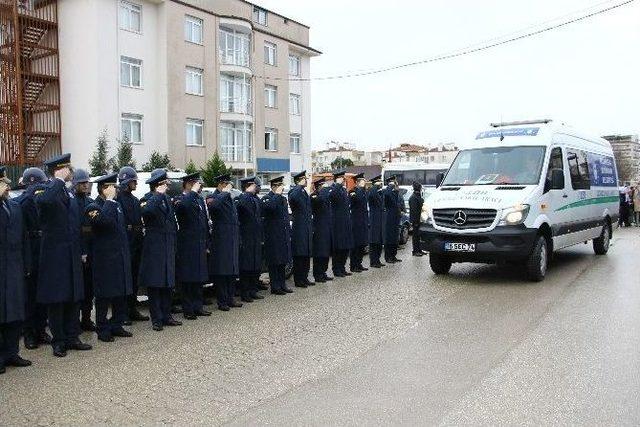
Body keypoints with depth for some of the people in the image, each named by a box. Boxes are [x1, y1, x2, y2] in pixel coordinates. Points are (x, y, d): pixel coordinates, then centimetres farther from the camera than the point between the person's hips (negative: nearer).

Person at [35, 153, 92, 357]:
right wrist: (59, 181, -25)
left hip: (72, 254, 7)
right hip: (55, 254, -7)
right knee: (57, 300, 3)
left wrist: (80, 252, 17)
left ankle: (72, 338, 22)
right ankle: (58, 341, 14)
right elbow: (44, 201, -38)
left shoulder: (69, 193, 13)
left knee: (74, 298, 11)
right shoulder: (47, 192, -10)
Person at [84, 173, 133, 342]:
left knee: (121, 294, 11)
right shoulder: (94, 207, -9)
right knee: (104, 296, 1)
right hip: (104, 258, -7)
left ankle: (117, 325, 22)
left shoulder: (116, 205, 15)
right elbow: (105, 220, -31)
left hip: (121, 257, 7)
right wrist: (109, 200, -22)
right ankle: (103, 329, 10)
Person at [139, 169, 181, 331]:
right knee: (154, 284, -1)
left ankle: (166, 316, 18)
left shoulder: (166, 199, 15)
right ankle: (156, 319, 5)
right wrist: (159, 195, -25)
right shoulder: (148, 198, -8)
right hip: (154, 247, -7)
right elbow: (145, 210, -33)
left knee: (167, 283, 11)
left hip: (168, 247, 7)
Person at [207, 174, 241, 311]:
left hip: (232, 240, 8)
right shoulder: (214, 198, -8)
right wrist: (224, 193, -22)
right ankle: (222, 302, 4)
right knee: (221, 272, -2)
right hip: (221, 240, -8)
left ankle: (230, 298, 22)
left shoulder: (228, 198, 19)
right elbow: (212, 205, -34)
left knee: (232, 271, 12)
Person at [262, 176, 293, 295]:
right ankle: (275, 287, 6)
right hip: (273, 237, -8)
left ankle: (282, 285, 22)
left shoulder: (283, 199, 16)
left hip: (284, 236, 8)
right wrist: (277, 194, -25)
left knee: (283, 262, 13)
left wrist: (289, 233, 18)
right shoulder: (267, 198, -9)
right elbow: (268, 207, -35)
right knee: (274, 263, -1)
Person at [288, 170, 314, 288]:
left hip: (307, 228, 9)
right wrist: (300, 186, -25)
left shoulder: (305, 192, 16)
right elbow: (292, 198, -35)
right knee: (299, 256, -2)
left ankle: (304, 278, 21)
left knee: (306, 255, 13)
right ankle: (298, 280, 6)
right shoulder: (294, 192, -9)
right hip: (299, 228, -9)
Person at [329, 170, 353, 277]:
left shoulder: (344, 189, 16)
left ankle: (342, 269, 21)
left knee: (346, 248, 12)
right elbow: (332, 195, -36)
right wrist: (338, 184, -27)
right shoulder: (334, 189, -11)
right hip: (338, 223, -8)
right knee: (338, 248, -2)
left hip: (346, 223, 9)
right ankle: (336, 270, 7)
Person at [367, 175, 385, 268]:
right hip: (374, 221, -9)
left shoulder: (379, 193, 15)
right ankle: (373, 262, 1)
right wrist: (376, 186, -25)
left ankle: (377, 260, 19)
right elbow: (372, 195, -36)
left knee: (379, 242, 12)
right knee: (374, 242, -4)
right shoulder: (372, 191, -11)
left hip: (380, 221, 9)